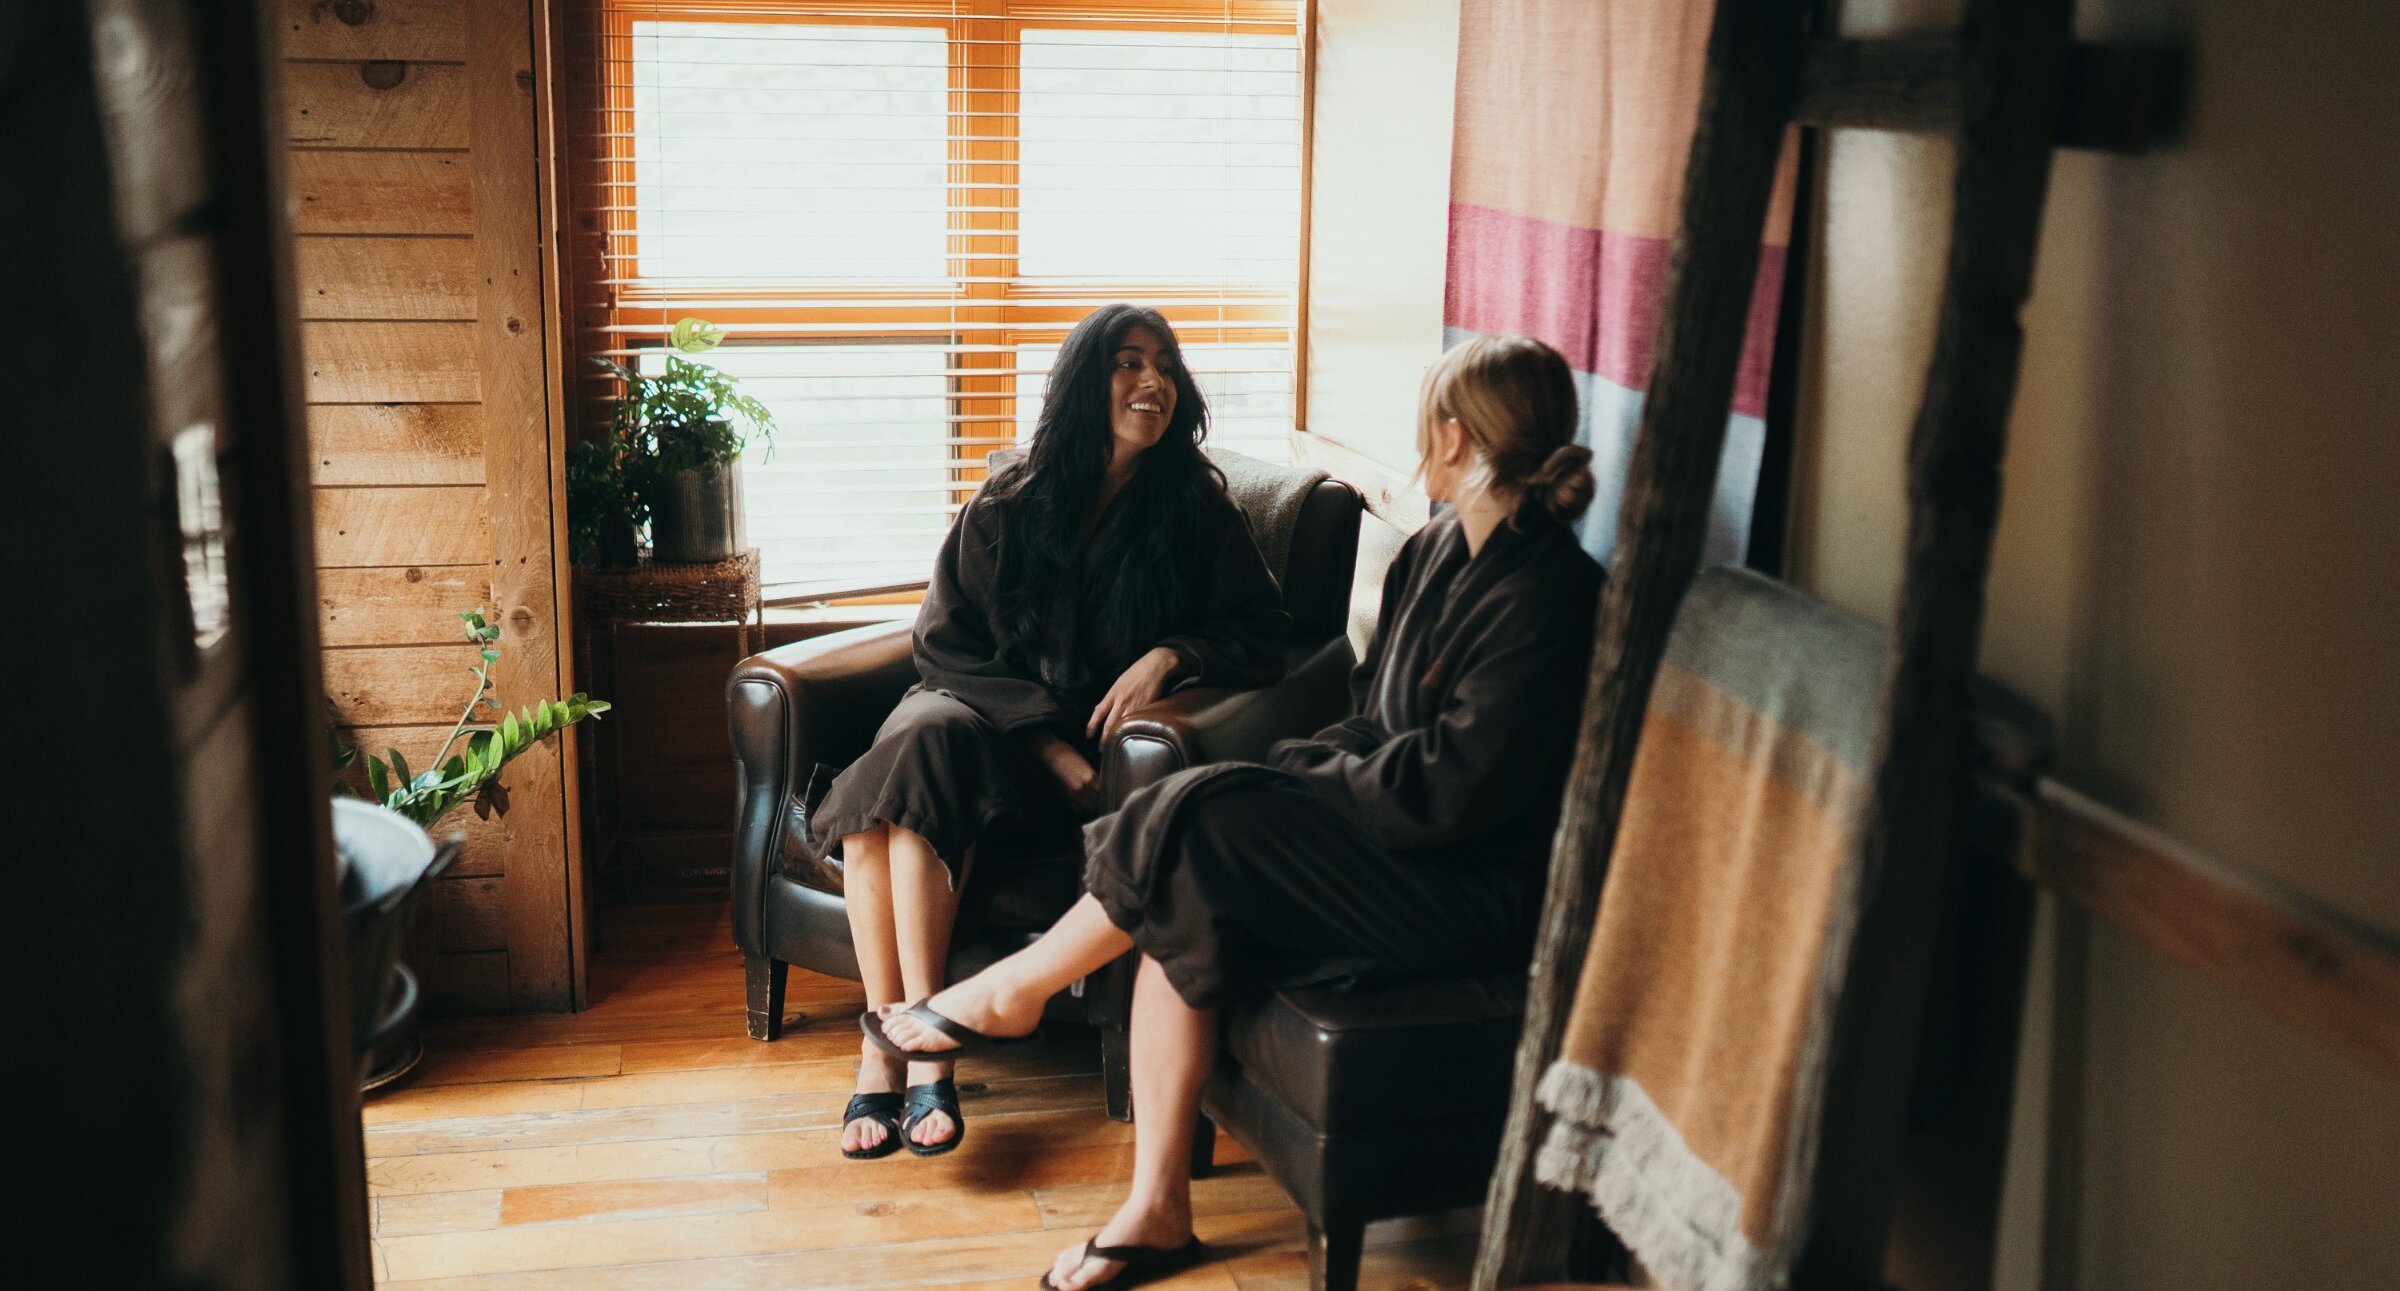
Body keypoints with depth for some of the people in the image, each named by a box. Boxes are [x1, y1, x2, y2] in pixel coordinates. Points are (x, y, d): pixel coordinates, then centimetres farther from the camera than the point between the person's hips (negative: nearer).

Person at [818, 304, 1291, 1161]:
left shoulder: (1194, 506, 7)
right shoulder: (1006, 507, 8)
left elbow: (1262, 631, 6)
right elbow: (947, 645, 2)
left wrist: (1170, 654, -14)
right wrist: (1044, 739, -12)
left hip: (1102, 740, -2)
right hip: (986, 714, 2)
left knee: (936, 743, -32)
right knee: (921, 738, -33)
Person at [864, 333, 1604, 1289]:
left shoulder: (1544, 597, -21)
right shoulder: (1435, 554, 10)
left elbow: (1452, 792, -23)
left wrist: (1311, 778, -9)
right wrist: (1308, 767, -2)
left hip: (1476, 892, -9)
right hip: (1394, 841, 9)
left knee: (1197, 829, -19)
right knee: (1184, 908, -13)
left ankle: (1010, 994, 4)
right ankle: (1156, 1210, -5)